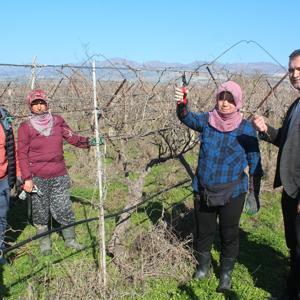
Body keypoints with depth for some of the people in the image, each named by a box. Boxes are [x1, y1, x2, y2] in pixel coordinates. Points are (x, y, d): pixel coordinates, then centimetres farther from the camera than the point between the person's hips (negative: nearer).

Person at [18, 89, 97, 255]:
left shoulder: (57, 121, 4)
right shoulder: (25, 127, -3)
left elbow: (72, 137, 4)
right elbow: (22, 154, -3)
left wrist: (88, 141, -14)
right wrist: (27, 178, -9)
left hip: (59, 176, 2)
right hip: (38, 178, -1)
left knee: (64, 209, 5)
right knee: (40, 212, 9)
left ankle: (70, 239, 24)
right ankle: (44, 243, 26)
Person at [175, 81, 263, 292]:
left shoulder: (246, 128, -8)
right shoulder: (207, 120, -2)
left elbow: (254, 161, -2)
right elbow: (188, 118, -19)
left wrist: (255, 192, 0)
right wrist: (182, 103, -40)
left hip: (232, 193, -2)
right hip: (203, 190, 2)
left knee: (229, 234, 12)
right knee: (203, 231, 17)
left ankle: (226, 274, 34)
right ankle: (203, 266, 41)